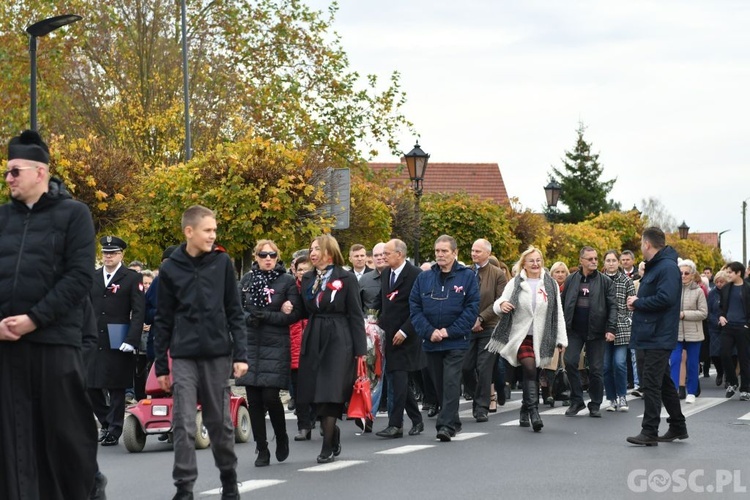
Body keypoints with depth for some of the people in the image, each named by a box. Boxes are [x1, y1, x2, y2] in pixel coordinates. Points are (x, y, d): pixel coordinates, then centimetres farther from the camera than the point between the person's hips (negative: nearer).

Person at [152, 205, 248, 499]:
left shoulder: (222, 262, 2)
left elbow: (234, 313, 3)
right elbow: (163, 321, 5)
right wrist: (160, 365, 4)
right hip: (183, 356, 0)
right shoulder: (170, 269, 1)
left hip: (218, 354, 1)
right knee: (183, 424, -5)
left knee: (220, 422, 8)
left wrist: (241, 354, -3)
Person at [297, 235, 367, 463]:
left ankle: (328, 446, -4)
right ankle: (333, 436, 21)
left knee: (330, 393, -9)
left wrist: (359, 349, -7)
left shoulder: (346, 278, -2)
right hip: (313, 340, 5)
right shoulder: (307, 279, 13)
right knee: (317, 394, 3)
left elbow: (355, 314, -4)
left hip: (338, 341, -5)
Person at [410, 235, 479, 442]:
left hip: (456, 341, -4)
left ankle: (447, 424, -15)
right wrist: (429, 332, -10)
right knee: (438, 384, 10)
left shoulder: (467, 277, -1)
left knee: (451, 382, -13)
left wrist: (449, 331, -12)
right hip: (431, 342, 4)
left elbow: (472, 309, -6)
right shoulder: (424, 278, 8)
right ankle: (453, 422, 22)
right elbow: (414, 308, 4)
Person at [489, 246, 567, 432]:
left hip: (540, 338, 2)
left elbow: (558, 314, 9)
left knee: (530, 374, 6)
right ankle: (533, 411, -23)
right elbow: (499, 304, 1)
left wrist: (561, 339, 6)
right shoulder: (515, 283, 3)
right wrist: (501, 305, -24)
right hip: (520, 336, -2)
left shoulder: (551, 285, 8)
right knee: (530, 369, -20)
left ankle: (525, 413, 19)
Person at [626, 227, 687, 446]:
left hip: (658, 338, -11)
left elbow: (665, 299, -26)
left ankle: (649, 432, -8)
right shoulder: (653, 267, 19)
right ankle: (678, 427, 23)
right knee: (664, 384, 16)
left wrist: (638, 302, -14)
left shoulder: (667, 267, -15)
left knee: (651, 385, -9)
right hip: (649, 336, 11)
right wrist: (637, 302, 4)